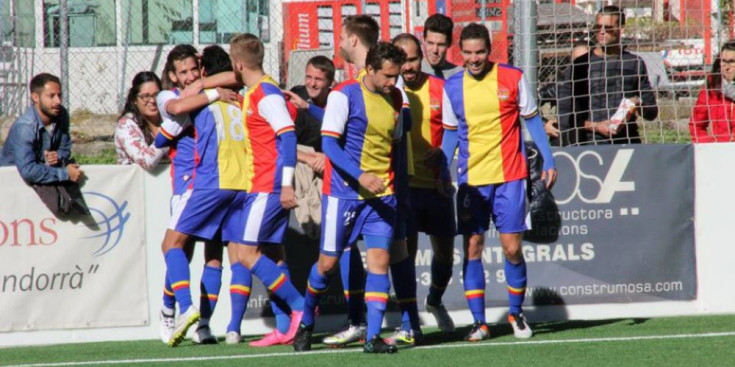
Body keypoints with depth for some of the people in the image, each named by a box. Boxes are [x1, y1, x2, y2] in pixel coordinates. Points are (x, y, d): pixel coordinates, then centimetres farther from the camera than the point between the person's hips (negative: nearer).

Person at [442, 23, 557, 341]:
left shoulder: (512, 78, -2)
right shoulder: (452, 87, 4)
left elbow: (532, 120, 6)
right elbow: (450, 133, 13)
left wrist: (548, 162, 1)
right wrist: (441, 176, 7)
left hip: (509, 176, -2)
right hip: (470, 180, 2)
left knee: (512, 248, -4)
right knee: (472, 248, -2)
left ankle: (516, 313, 16)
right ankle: (479, 322, 4)